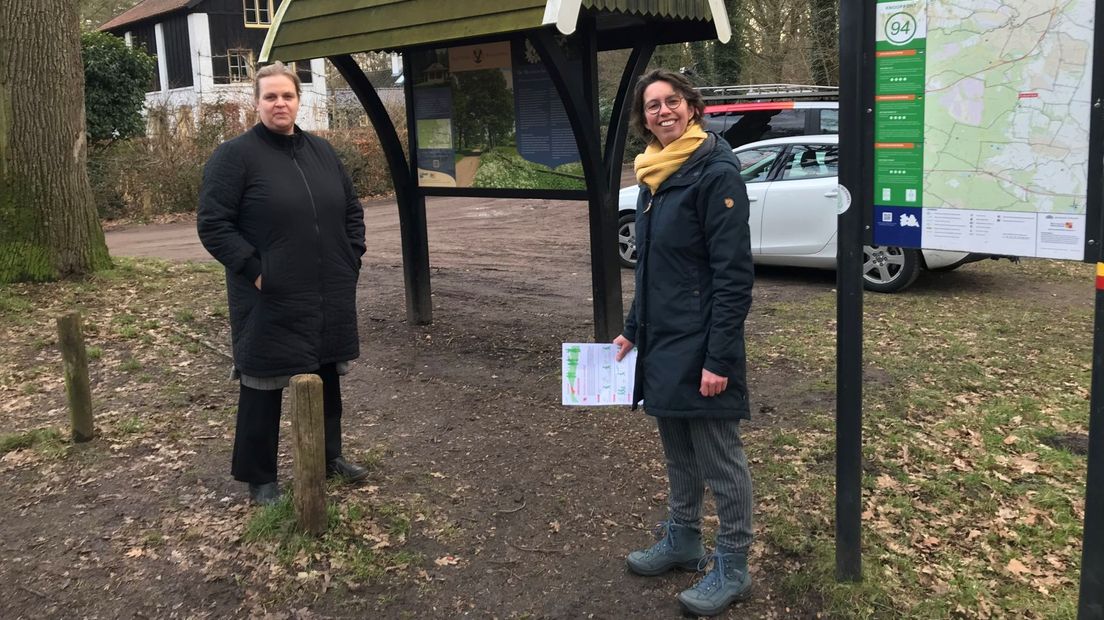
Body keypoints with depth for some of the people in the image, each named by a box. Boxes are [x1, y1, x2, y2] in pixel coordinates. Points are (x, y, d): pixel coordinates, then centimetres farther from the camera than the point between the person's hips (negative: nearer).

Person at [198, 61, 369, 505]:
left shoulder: (321, 151, 10)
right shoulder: (235, 156, -8)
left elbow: (351, 208, 19)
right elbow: (212, 223, -12)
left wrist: (351, 256, 8)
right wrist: (253, 270, -17)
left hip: (328, 298, 6)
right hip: (269, 302, -6)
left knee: (327, 377, 16)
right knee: (263, 386, 4)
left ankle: (329, 456, 34)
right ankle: (259, 478, 19)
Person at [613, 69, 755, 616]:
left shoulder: (716, 174, -14)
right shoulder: (654, 175, 11)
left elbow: (734, 275, -18)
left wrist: (718, 358, -21)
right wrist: (633, 329, 16)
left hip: (700, 347, -8)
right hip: (661, 344, 8)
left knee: (719, 458, 4)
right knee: (678, 450, 19)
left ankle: (732, 568, 18)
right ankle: (682, 541, 35)